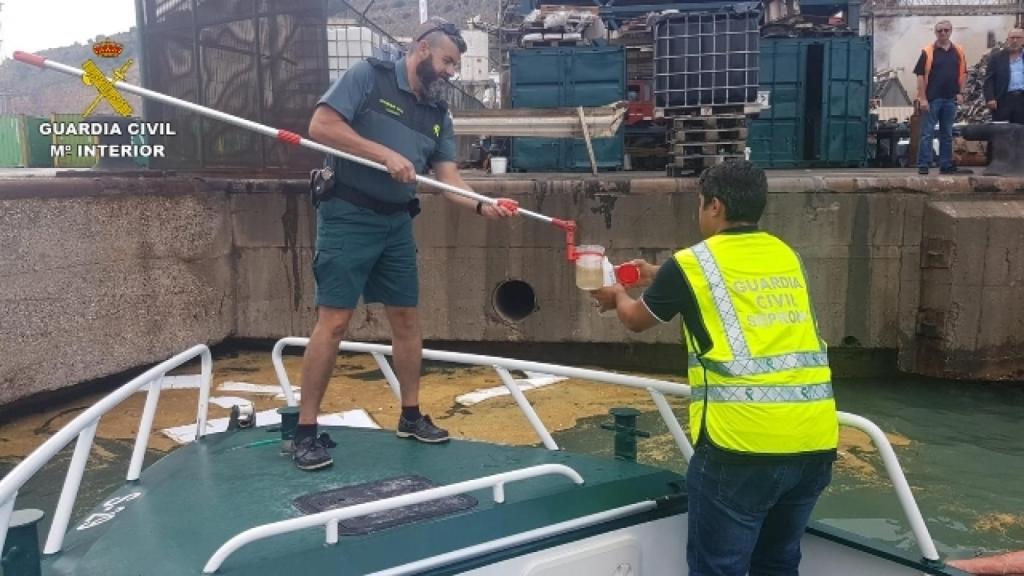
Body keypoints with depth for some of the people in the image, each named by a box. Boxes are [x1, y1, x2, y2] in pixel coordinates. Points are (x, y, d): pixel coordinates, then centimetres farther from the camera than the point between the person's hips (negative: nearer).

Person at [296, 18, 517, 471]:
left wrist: (482, 206, -13)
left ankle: (410, 416, 25)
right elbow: (320, 126, -15)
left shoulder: (438, 113, 11)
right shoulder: (368, 77, -7)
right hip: (348, 217, -7)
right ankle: (306, 430, 1)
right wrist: (384, 153, -21)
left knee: (407, 318, 10)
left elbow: (448, 177, 6)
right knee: (333, 320, -8)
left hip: (397, 223, 7)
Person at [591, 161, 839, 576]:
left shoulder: (692, 263, -3)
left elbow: (637, 320, 16)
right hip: (814, 440, 6)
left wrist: (617, 296, 38)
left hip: (742, 443, -6)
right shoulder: (787, 257, 13)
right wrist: (661, 278, 42)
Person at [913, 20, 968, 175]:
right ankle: (923, 165, 2)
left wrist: (960, 93, 2)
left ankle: (946, 164, 17)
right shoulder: (928, 52, -4)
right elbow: (920, 75, -7)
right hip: (932, 98, -4)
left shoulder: (958, 52, 9)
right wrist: (922, 98, -13)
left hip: (950, 99, 4)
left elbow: (963, 74, 14)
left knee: (947, 134, 11)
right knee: (927, 133, -2)